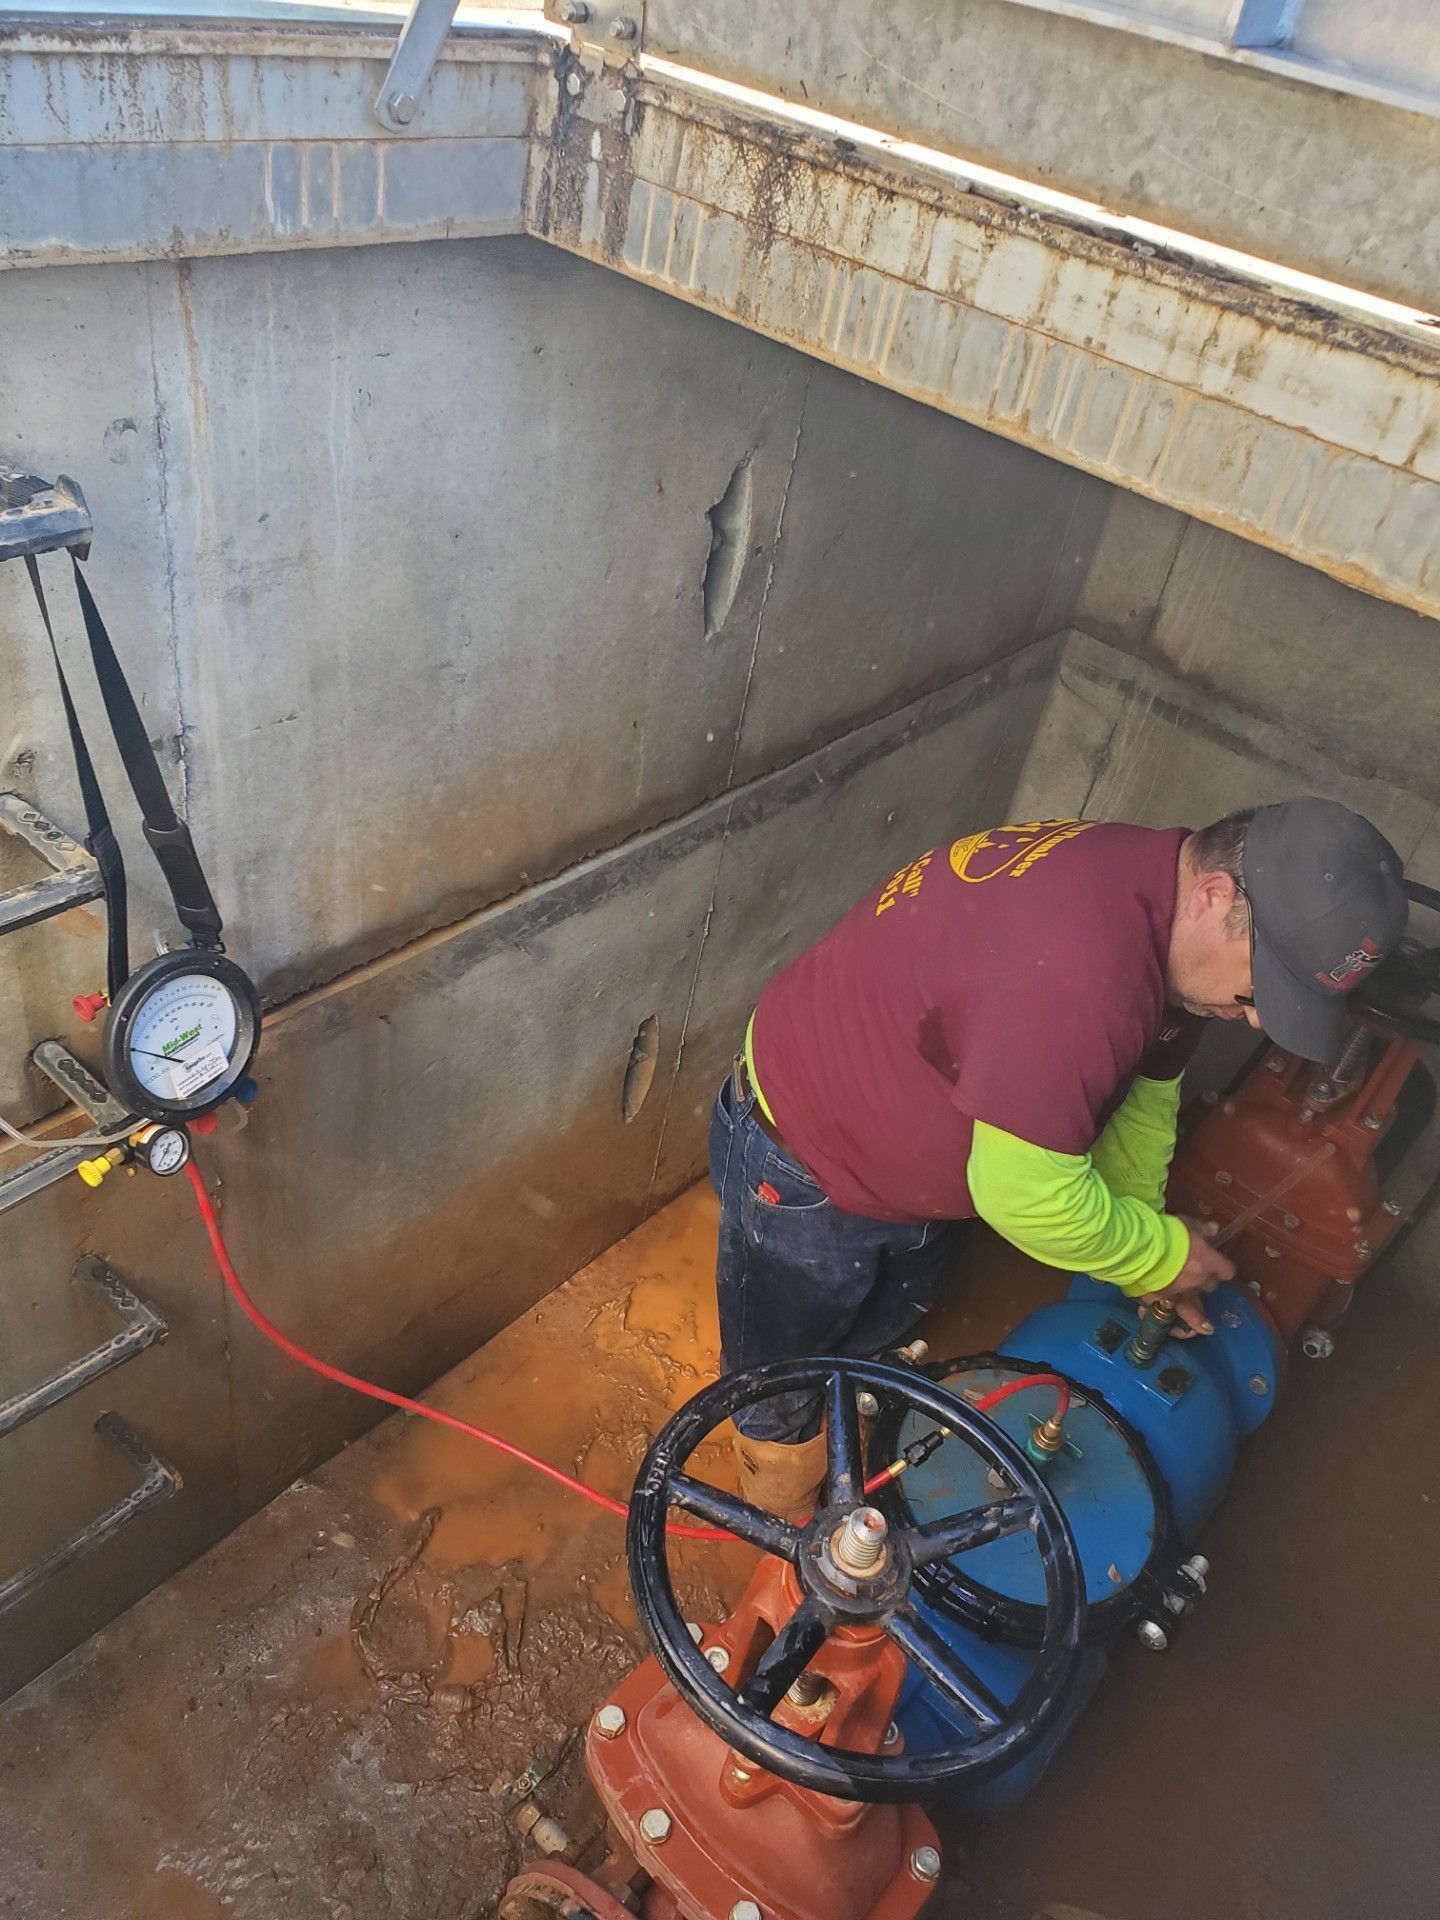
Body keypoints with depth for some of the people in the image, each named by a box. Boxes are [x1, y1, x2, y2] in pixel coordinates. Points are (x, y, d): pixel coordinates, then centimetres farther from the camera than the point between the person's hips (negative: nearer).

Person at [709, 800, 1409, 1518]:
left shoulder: (1159, 891, -10)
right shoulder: (1076, 972, -41)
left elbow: (1142, 1094, 4)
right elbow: (1028, 1194, -32)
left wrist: (1143, 1262, 3)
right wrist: (1161, 1252, -15)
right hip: (806, 1171, -9)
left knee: (876, 1340, 29)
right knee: (785, 1387, 14)